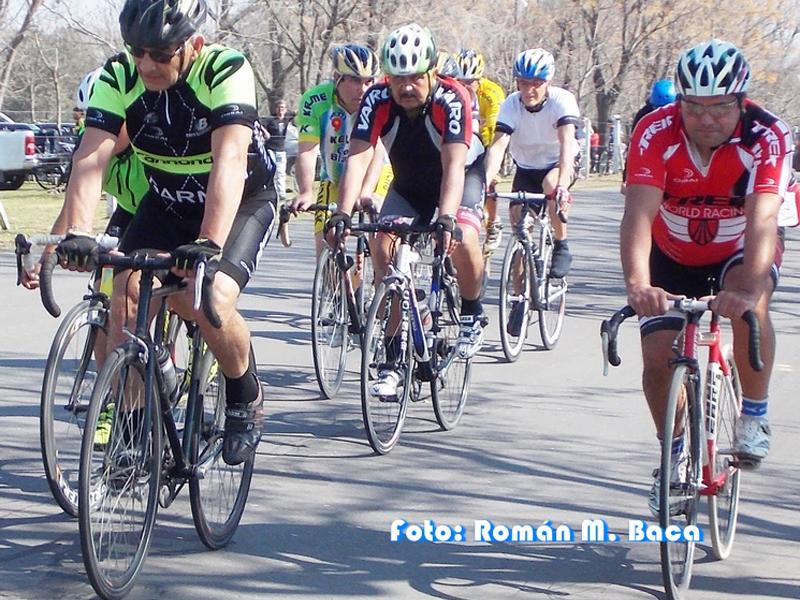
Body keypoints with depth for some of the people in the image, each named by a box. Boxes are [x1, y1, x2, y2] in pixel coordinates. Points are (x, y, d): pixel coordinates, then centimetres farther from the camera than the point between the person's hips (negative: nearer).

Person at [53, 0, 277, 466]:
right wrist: (78, 233, -46)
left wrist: (209, 244, -54)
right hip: (167, 203, 4)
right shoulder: (119, 77, -19)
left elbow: (228, 160, -41)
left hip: (242, 201, -4)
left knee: (210, 302, -27)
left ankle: (247, 400, 1)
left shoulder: (227, 71, -30)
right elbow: (91, 158, -29)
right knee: (126, 300, -16)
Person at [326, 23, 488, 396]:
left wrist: (447, 218, -57)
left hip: (462, 176, -3)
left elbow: (453, 164, -42)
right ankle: (394, 358, -10)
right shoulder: (377, 100, -25)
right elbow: (358, 158, -33)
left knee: (462, 240, -31)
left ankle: (472, 314, -1)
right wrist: (343, 214, -48)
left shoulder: (451, 99, -33)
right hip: (408, 183, 3)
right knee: (383, 248, -17)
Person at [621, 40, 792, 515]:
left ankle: (754, 416, -11)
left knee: (749, 305, -33)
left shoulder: (768, 136, -29)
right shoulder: (655, 133, -27)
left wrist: (749, 289, -58)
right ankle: (675, 457, 15)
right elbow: (639, 213, -39)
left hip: (740, 252, -2)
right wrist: (638, 284, -57)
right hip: (674, 257, 2)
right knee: (659, 353, -10)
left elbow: (762, 219, -41)